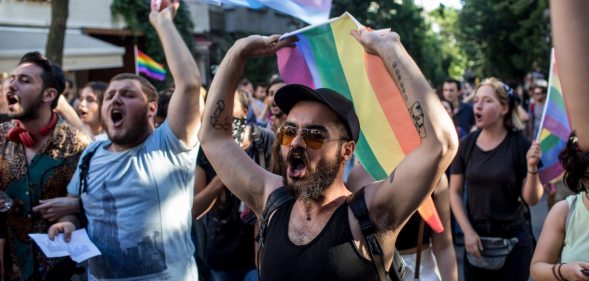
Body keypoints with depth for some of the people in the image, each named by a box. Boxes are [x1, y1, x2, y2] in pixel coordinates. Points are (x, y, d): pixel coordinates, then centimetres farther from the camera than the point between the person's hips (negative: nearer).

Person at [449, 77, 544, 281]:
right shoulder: (466, 145, -3)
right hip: (476, 237, 2)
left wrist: (532, 168, -25)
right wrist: (468, 231, -6)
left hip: (513, 239, -2)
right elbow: (455, 193, 3)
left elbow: (531, 200, -9)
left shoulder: (520, 145, -9)